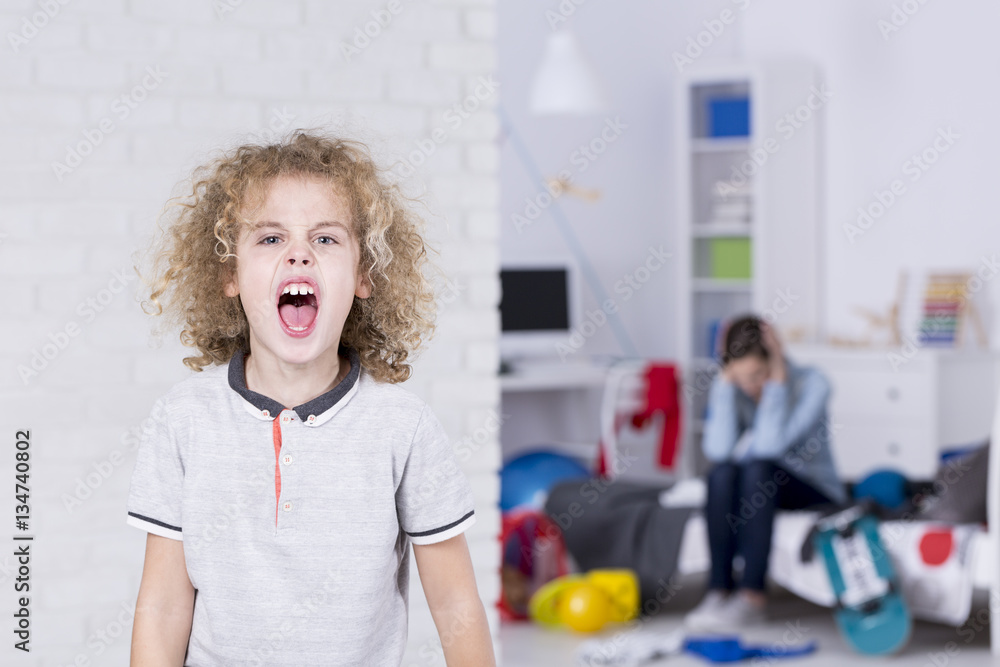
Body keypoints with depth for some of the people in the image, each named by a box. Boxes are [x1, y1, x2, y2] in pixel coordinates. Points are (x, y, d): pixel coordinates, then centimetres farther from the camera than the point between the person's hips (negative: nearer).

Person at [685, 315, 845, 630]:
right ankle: (719, 590, -32)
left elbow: (770, 445, -29)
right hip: (755, 491, 3)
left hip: (813, 493, -3)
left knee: (759, 469, -34)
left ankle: (752, 596, -38)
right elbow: (719, 450, -22)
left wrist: (777, 379, -28)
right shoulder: (726, 386, -6)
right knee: (722, 472, -30)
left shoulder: (811, 383, -16)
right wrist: (726, 382, -22)